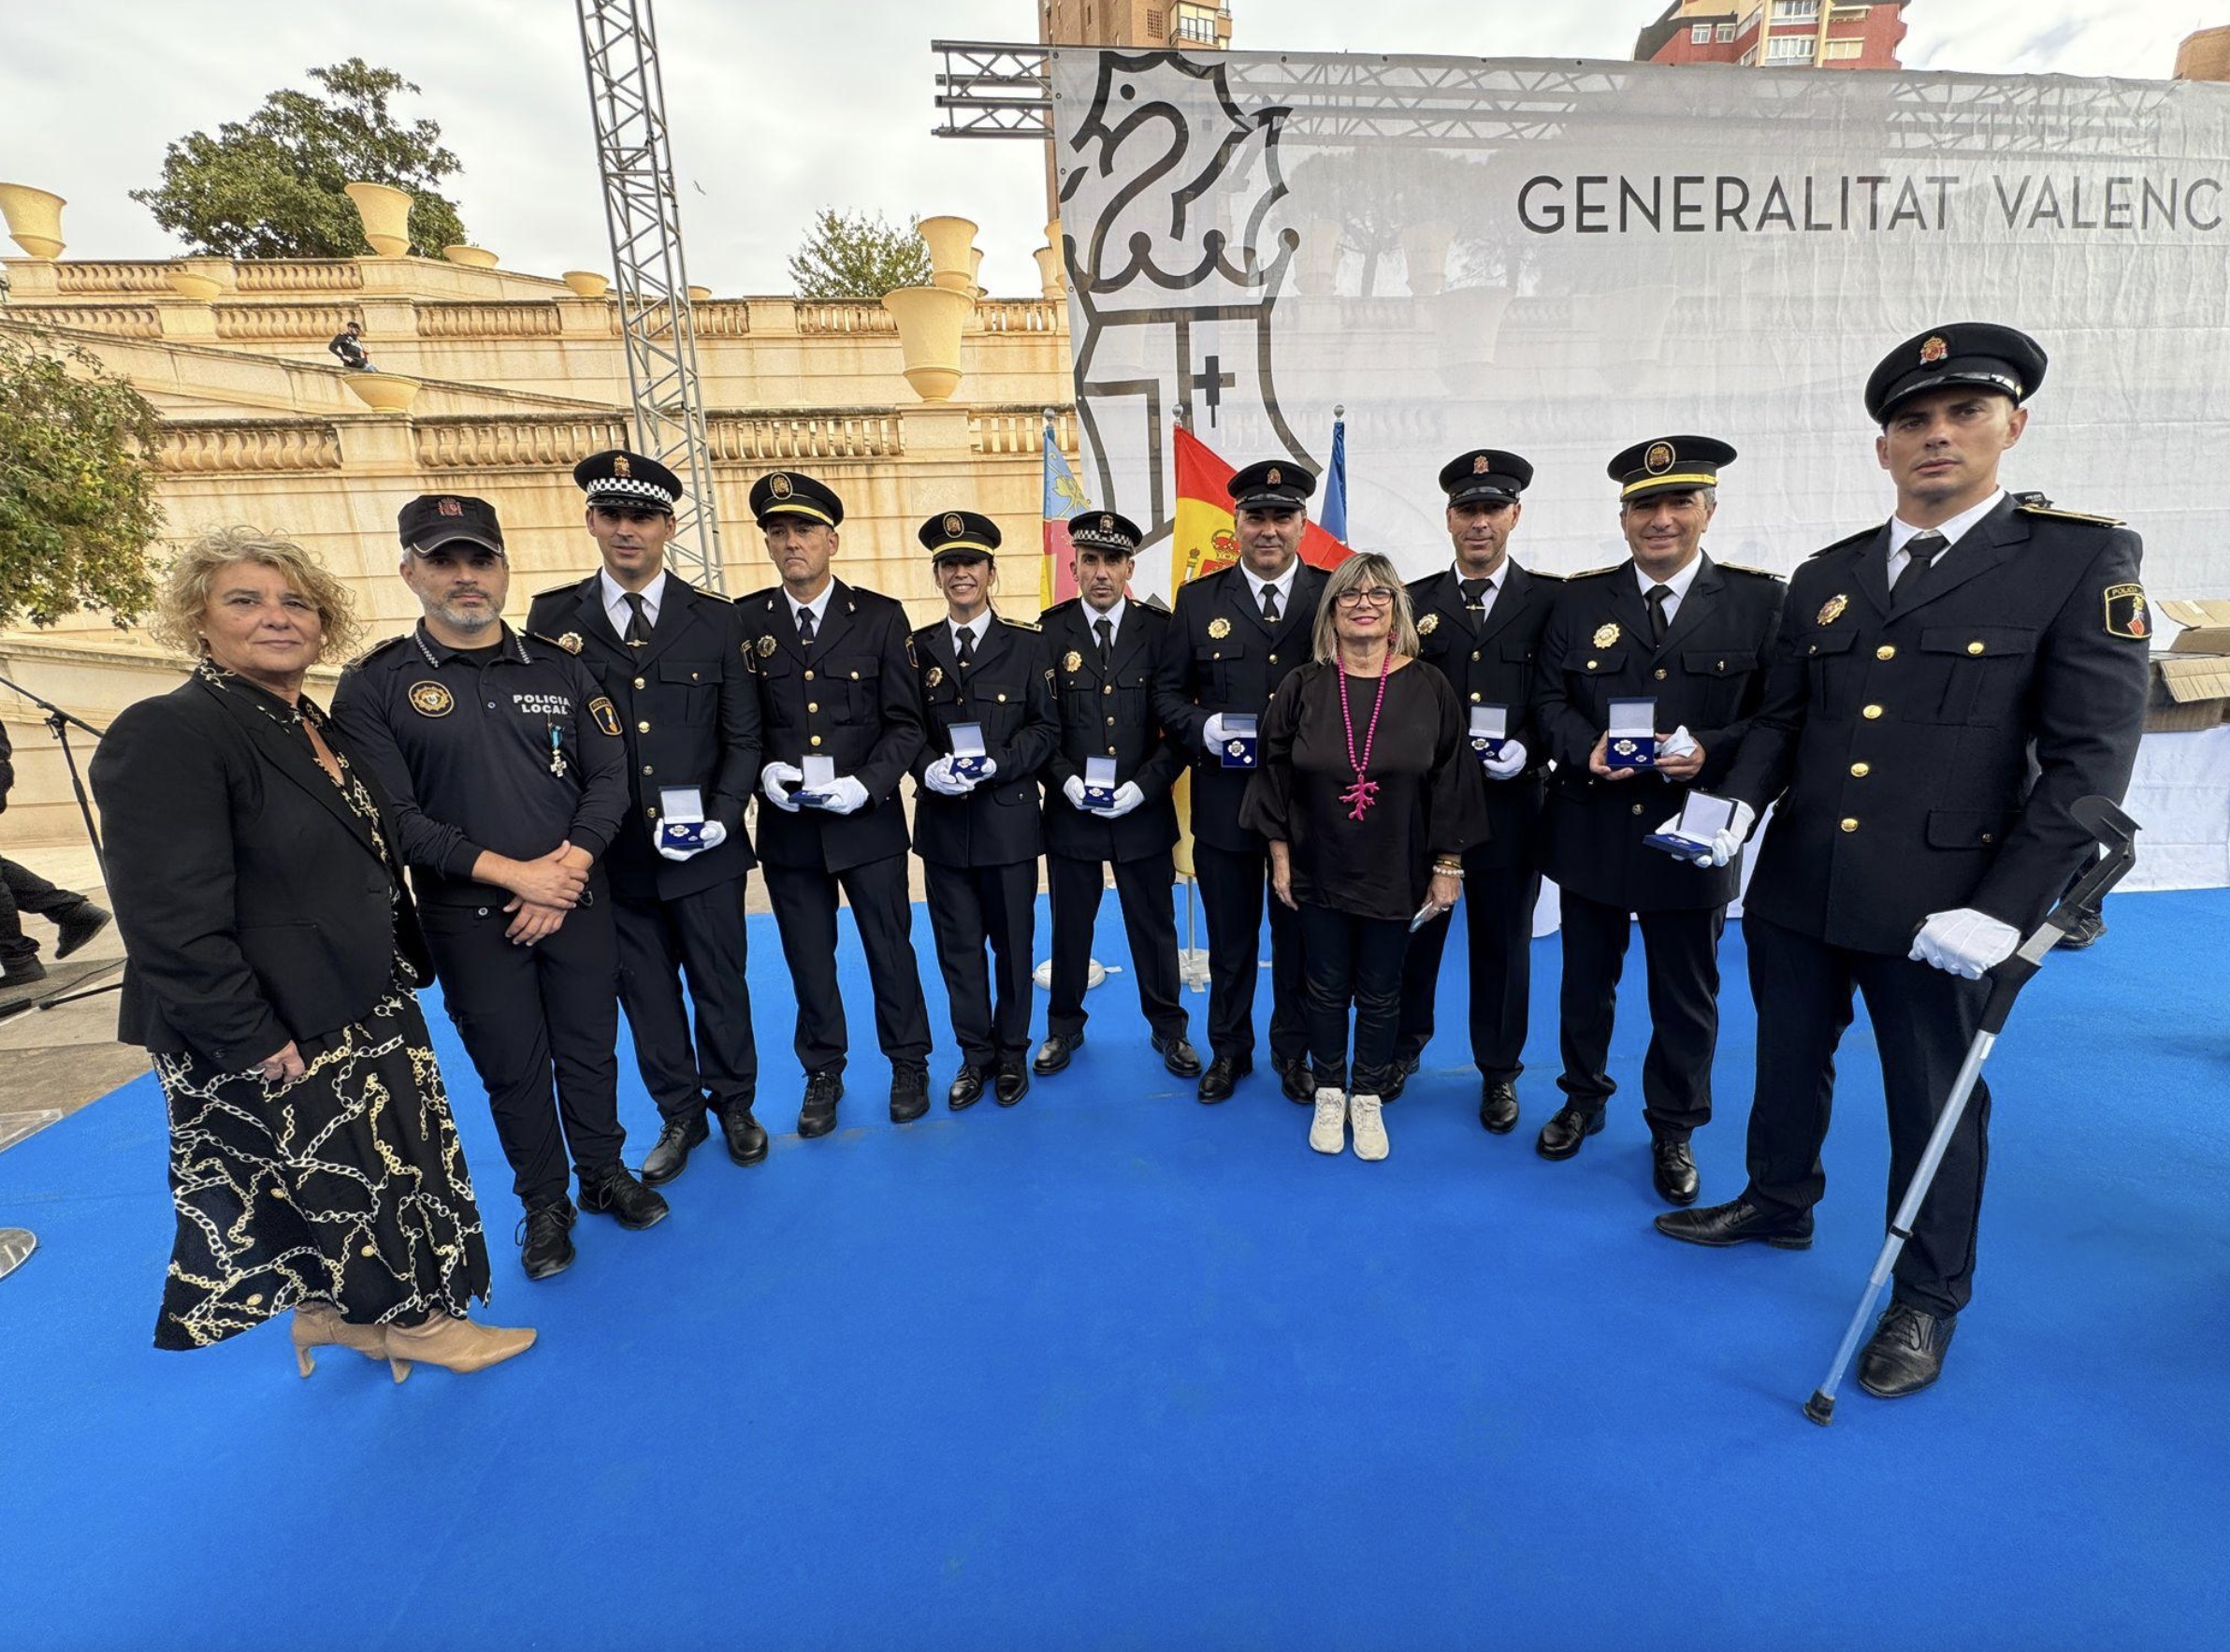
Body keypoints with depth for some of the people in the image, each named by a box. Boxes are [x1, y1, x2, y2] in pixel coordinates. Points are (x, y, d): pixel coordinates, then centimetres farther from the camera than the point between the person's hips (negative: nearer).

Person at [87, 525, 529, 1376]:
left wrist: (400, 969, 11)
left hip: (362, 1011, 8)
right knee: (341, 1182, 10)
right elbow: (173, 924, -23)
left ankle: (332, 1309, 42)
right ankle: (410, 1317, 30)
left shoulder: (315, 726, 7)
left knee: (363, 1174, 21)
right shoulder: (165, 735, -19)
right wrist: (256, 1042, -21)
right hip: (274, 1040, -8)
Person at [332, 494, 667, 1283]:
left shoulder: (560, 668, 3)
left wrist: (566, 869, -13)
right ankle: (544, 1204, 30)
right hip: (469, 918, -2)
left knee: (590, 1048, 13)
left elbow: (609, 779, 0)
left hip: (577, 902, 2)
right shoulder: (375, 684, -4)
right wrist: (513, 873, -17)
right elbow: (393, 814, -11)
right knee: (512, 1068, 11)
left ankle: (605, 1174, 35)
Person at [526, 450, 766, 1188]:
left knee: (721, 984, 13)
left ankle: (734, 1105, 34)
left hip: (705, 851, -1)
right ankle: (679, 1117, 34)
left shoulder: (717, 620, 0)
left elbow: (743, 735, 0)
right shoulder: (553, 616, 1)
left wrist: (723, 816, -12)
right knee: (646, 996, 14)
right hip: (612, 855, 1)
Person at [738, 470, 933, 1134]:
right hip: (788, 826, 2)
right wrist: (762, 769, -14)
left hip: (869, 824, -1)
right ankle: (823, 1072, 34)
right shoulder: (745, 621, 2)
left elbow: (905, 723, -3)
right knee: (809, 960, 14)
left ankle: (908, 1063, 31)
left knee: (890, 949, 11)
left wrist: (867, 784, -17)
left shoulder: (880, 617, -2)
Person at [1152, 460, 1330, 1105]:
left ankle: (1294, 1051, 34)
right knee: (1230, 937, 14)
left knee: (1299, 936, 14)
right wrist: (1204, 728, -14)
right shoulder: (1198, 599, 3)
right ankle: (1229, 1050, 34)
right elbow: (1167, 693, 4)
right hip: (1225, 800, 1)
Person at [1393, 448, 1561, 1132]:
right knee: (1413, 931, 13)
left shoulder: (1552, 600, 2)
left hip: (1508, 804, -1)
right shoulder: (1414, 601, 5)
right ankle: (1405, 1046, 35)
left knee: (1503, 941, 12)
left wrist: (1529, 749, -17)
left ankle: (1499, 1071, 30)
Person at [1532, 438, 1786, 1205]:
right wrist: (1587, 751, -16)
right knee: (1586, 981, 17)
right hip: (1591, 830, 2)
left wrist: (1710, 752, -21)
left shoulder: (1760, 600, -3)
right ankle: (1583, 1099, 38)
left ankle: (1673, 1130, 32)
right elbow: (1548, 695, 2)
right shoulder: (1581, 598, 2)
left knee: (1686, 996, 12)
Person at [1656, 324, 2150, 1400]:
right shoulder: (1826, 576, 8)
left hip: (1936, 905, -4)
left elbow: (2089, 758, -10)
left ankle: (1927, 1300, 33)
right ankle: (1779, 1202, 44)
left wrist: (2002, 909, -17)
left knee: (1933, 1101, 12)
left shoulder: (2083, 558, -5)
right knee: (1788, 1062, 20)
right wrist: (1742, 803, -9)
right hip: (1797, 887, 4)